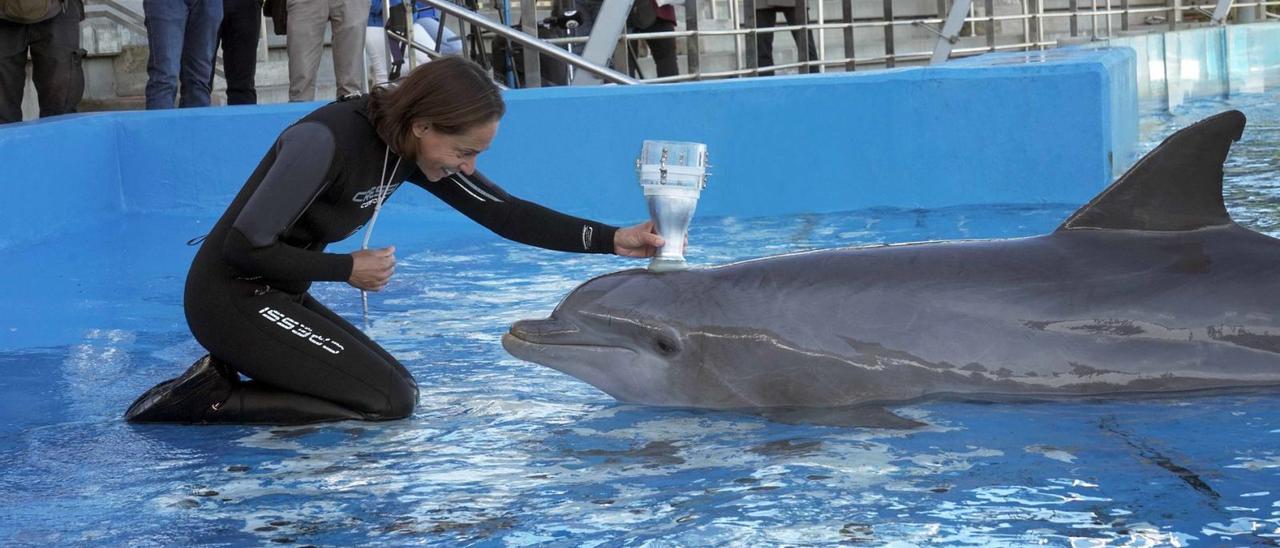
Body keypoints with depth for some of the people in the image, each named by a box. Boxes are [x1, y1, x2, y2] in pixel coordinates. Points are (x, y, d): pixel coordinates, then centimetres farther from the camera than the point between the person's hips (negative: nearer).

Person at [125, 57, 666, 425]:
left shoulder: (414, 149, -2)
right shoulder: (328, 140, -27)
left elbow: (503, 213, 1)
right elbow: (244, 247, -24)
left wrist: (612, 239, -8)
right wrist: (347, 269, -16)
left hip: (276, 298, 9)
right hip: (230, 297, -9)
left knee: (396, 390, 10)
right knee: (390, 401, -12)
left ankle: (225, 375, 7)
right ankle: (209, 401, -10)